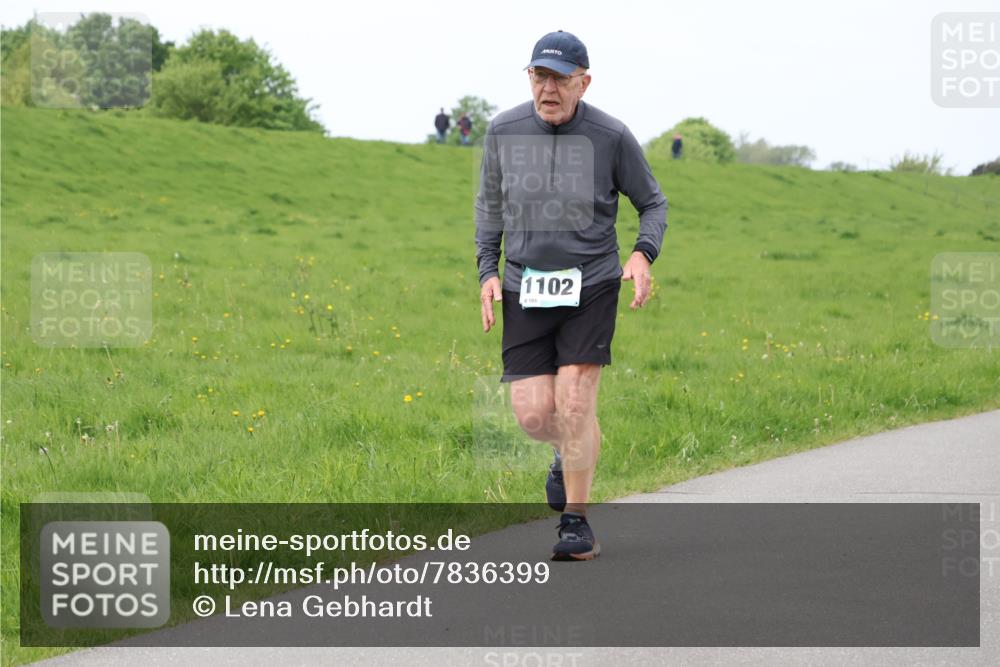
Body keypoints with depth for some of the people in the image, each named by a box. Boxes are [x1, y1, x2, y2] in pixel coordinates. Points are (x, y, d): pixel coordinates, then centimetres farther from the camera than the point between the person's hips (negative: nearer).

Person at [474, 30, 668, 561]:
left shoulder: (611, 137, -8)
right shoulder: (503, 132, -1)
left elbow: (653, 203, 6)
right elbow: (490, 204, 16)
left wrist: (643, 255, -12)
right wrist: (487, 271, 6)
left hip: (591, 285, -2)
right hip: (524, 290, 2)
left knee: (574, 403, -12)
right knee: (533, 413, -3)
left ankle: (576, 522, 4)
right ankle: (570, 451, 34)